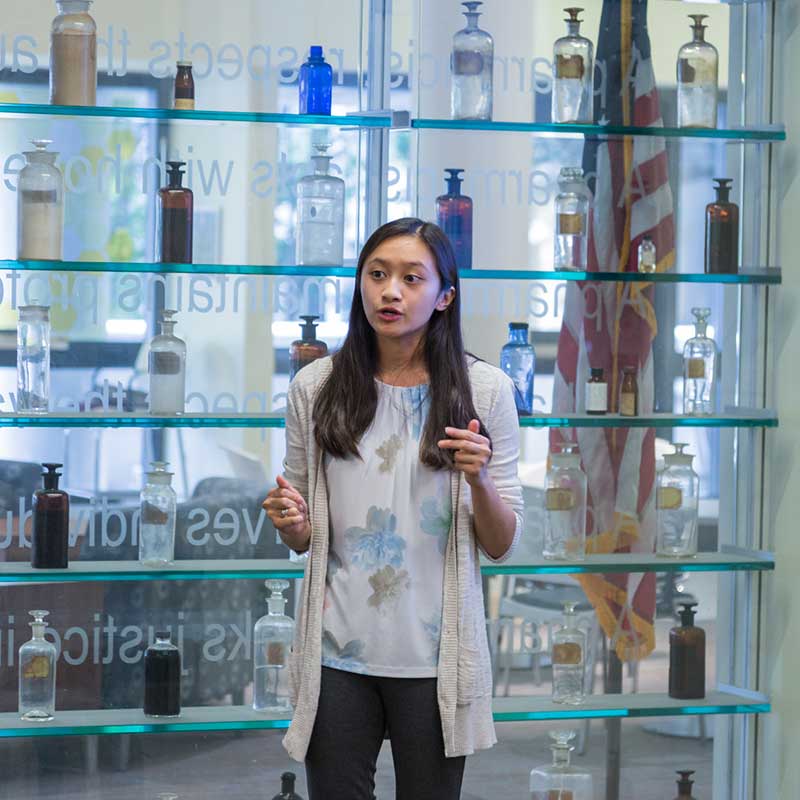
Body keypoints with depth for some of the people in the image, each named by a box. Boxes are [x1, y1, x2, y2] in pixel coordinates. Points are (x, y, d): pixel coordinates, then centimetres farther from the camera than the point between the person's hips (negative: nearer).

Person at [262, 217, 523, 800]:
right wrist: (291, 522, -12)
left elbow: (502, 546, 0)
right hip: (336, 652, 1)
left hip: (435, 658, -1)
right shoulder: (315, 387, 1)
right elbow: (302, 538, 11)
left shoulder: (484, 389, -2)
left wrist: (479, 480, -18)